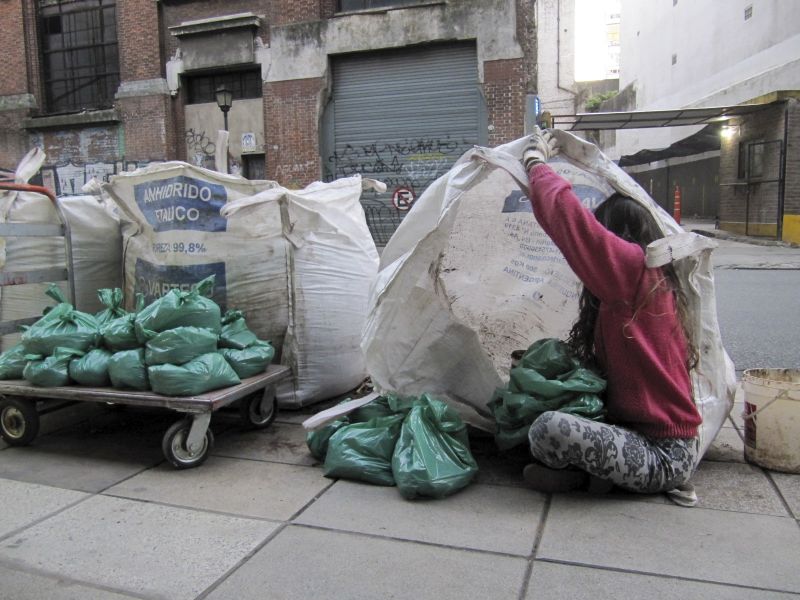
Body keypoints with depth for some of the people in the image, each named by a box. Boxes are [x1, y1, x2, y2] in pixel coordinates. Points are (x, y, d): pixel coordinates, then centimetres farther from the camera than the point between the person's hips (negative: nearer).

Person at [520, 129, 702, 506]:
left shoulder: (633, 269, -16)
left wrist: (536, 161, -5)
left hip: (661, 456, -10)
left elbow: (568, 213, -23)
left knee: (547, 429, -31)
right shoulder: (659, 283, 13)